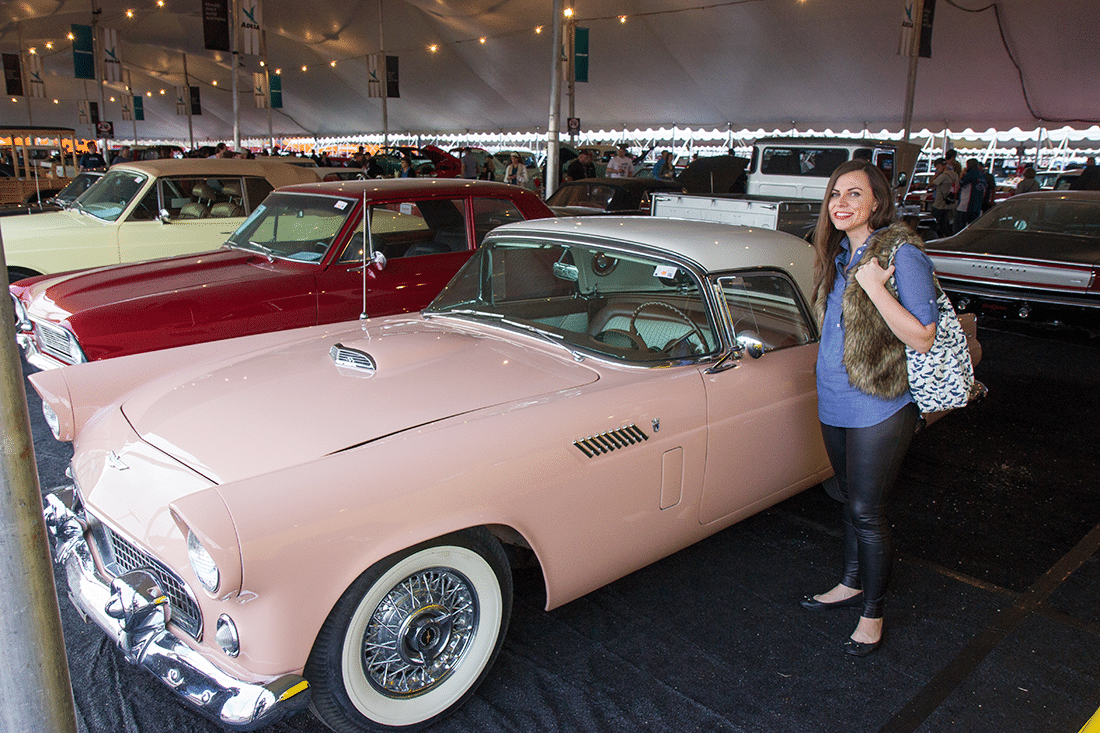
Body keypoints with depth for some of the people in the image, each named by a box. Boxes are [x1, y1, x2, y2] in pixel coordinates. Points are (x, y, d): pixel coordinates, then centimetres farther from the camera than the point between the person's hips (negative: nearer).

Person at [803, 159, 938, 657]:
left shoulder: (902, 253, -16)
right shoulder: (839, 255, 8)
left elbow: (922, 339, -20)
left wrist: (874, 286, -25)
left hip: (881, 406, -7)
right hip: (834, 401, 7)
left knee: (867, 511, 0)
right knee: (851, 501, 20)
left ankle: (873, 613, 18)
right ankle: (852, 584, 38)